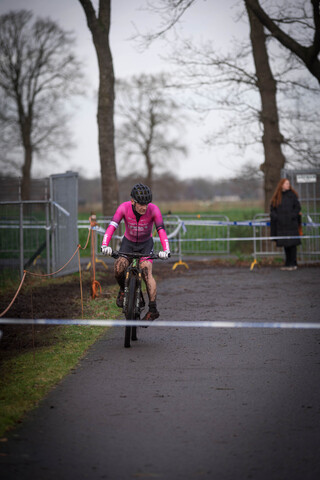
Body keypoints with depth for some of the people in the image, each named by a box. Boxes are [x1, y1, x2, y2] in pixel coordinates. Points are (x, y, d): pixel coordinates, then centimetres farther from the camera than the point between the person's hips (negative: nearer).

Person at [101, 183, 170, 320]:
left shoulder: (153, 210, -27)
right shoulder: (124, 208, -26)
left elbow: (161, 230, -33)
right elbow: (112, 226, -34)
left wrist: (166, 250, -49)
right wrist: (104, 245, -50)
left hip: (146, 243, -1)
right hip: (128, 242, 1)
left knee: (146, 272, -22)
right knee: (119, 268, -23)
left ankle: (153, 309, -17)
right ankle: (123, 289, 9)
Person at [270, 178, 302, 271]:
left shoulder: (292, 195, 1)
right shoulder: (276, 197, 8)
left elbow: (298, 207, 1)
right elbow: (272, 209, 11)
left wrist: (292, 216, -11)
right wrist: (275, 217, -4)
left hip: (291, 224, -3)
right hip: (281, 224, 3)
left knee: (292, 243, -4)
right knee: (285, 244, 7)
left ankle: (293, 264, 1)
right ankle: (288, 263, 14)